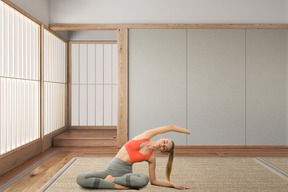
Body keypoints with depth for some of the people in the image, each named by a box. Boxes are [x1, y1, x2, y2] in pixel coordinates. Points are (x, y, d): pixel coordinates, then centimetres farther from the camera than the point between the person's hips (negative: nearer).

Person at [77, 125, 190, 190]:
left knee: (144, 179, -37)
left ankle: (111, 179, -17)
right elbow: (171, 127, 5)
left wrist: (173, 185, 7)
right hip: (111, 168, 0)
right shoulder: (146, 136, 2)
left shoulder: (151, 158, 5)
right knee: (81, 179, -23)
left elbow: (153, 181, 10)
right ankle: (120, 186, -17)